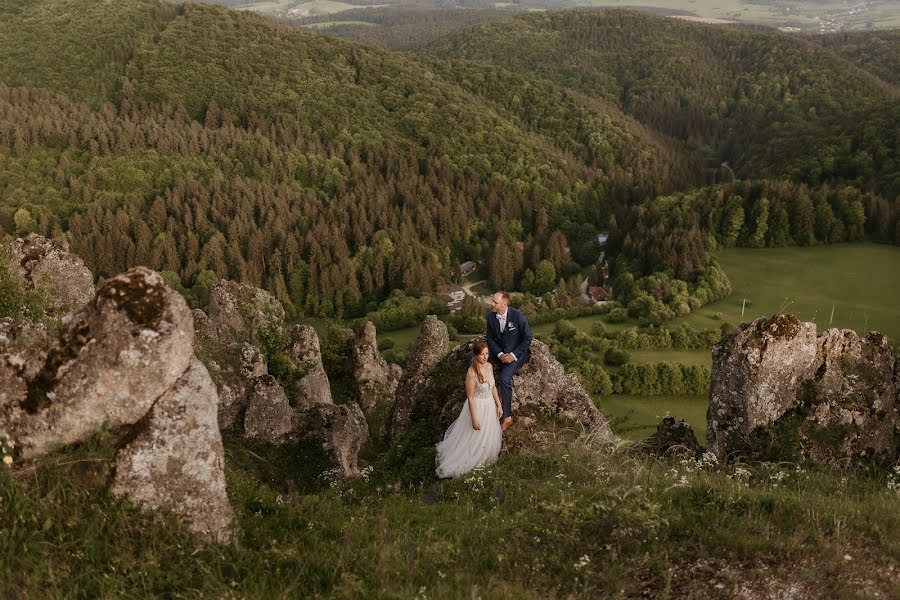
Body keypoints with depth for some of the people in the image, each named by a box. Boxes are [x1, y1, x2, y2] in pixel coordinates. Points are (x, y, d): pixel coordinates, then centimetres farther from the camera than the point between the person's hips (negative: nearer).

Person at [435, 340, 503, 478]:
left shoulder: (489, 366, -7)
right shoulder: (471, 373, -28)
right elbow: (470, 398, -21)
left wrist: (499, 405, 9)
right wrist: (474, 419, -18)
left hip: (490, 406, 7)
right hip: (477, 407, -7)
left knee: (489, 435, 23)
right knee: (475, 438, 11)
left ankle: (484, 456, 48)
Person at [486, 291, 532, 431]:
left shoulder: (517, 316, -20)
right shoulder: (491, 316, -6)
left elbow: (528, 338, -12)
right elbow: (490, 338, 2)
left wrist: (513, 355, -18)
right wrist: (499, 354, -14)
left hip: (516, 353, -6)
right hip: (499, 352, 6)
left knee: (504, 378, -29)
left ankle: (507, 417, -18)